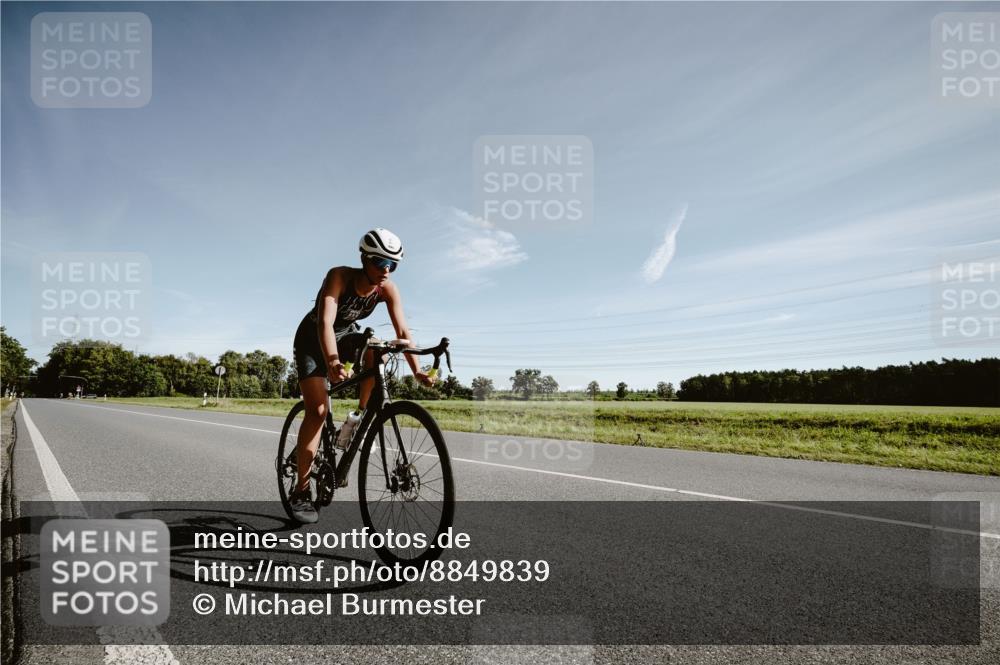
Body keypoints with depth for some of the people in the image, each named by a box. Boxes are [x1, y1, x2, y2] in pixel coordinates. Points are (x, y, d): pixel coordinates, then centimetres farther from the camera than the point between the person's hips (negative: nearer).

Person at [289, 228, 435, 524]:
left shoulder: (388, 289, -20)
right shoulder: (340, 276, -32)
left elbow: (402, 330, -25)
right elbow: (325, 322, -44)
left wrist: (416, 370, -38)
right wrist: (333, 362, -60)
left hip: (346, 335, 4)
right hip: (312, 339, -3)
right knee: (317, 410, -15)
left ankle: (362, 414, -10)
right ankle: (301, 490, -4)